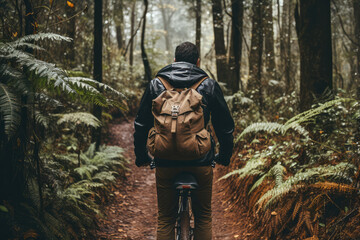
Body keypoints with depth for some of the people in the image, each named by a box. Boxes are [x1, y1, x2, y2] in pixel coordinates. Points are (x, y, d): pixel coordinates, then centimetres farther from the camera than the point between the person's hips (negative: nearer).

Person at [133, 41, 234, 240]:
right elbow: (225, 125, 7)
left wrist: (141, 157, 20)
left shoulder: (156, 84, 6)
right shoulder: (209, 85, 3)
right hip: (200, 161, 0)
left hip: (166, 162, 1)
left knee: (165, 219, 12)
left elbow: (141, 125, 9)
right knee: (203, 217, 15)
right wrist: (224, 156, 21)